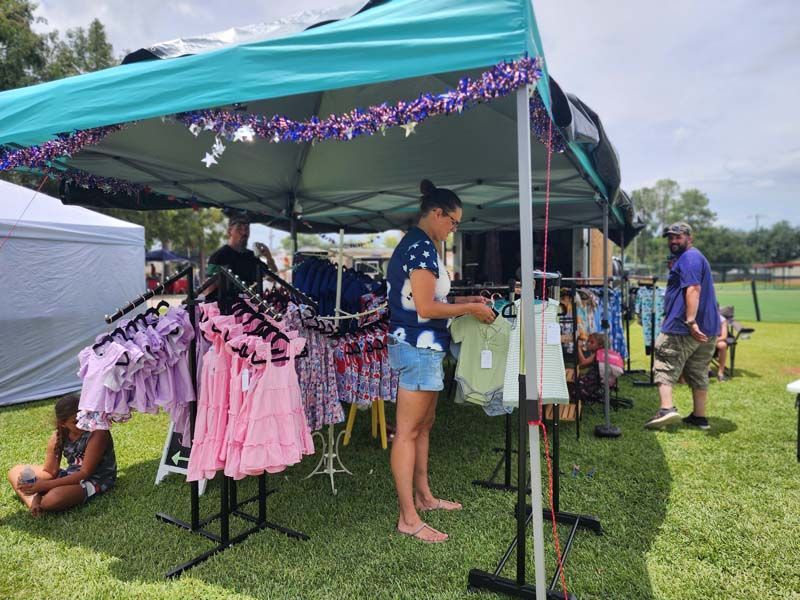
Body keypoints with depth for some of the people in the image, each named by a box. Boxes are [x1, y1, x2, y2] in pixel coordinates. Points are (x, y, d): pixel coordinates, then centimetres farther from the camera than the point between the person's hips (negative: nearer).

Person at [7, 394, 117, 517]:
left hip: (96, 480, -8)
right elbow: (50, 471, -2)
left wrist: (46, 485, -27)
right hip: (72, 475, 8)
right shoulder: (58, 436, -4)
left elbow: (85, 473, -24)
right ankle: (35, 505, -15)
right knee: (15, 472, 5)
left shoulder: (98, 433, -24)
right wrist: (36, 498, -19)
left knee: (52, 499, -36)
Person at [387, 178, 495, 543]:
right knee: (408, 431, -5)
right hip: (418, 347, -11)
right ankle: (408, 519, 4)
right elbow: (426, 307, -20)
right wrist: (470, 309, -9)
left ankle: (423, 496, 31)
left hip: (418, 346, 11)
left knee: (424, 425, 18)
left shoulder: (413, 244, 16)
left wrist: (464, 301, 15)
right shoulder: (422, 247, -15)